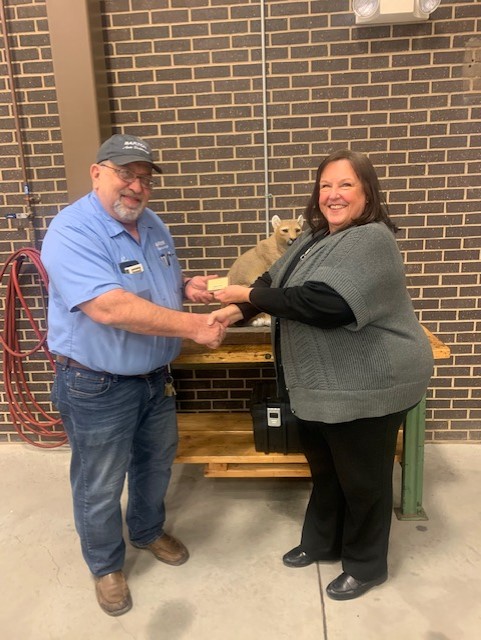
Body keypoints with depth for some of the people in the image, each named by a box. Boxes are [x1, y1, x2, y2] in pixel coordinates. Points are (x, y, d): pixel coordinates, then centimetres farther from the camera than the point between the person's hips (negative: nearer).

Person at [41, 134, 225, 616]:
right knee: (100, 487, 13)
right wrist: (195, 326, -32)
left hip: (156, 377, 8)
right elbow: (111, 308, -35)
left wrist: (187, 287, -7)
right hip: (97, 386, -7)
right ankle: (106, 566, 40)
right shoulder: (72, 232, -23)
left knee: (156, 464, 25)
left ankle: (148, 531, 52)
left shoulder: (152, 224, 3)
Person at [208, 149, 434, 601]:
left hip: (366, 385, -9)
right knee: (323, 467, 23)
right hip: (322, 384, 9)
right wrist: (238, 309, -11)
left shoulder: (372, 240, -21)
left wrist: (249, 295, -24)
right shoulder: (315, 237, 10)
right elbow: (275, 281, 8)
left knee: (362, 477, 11)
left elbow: (323, 302, -32)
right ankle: (322, 542, 46)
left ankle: (366, 565, 35)